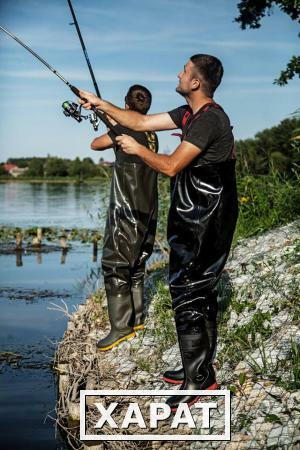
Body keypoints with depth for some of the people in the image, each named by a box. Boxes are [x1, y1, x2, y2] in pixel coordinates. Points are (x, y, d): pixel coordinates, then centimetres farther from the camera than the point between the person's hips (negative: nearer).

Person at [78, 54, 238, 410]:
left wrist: (137, 149, -3)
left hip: (205, 225, -10)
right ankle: (200, 369, 27)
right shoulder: (190, 114, 12)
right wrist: (100, 104, 16)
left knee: (188, 296, -7)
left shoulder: (210, 119, -18)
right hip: (196, 221, 10)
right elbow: (141, 122, 17)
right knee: (200, 294, 15)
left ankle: (198, 380, 2)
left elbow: (171, 166, -19)